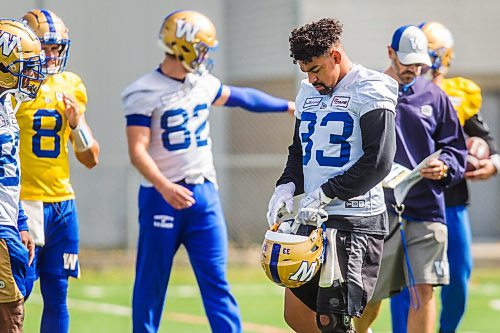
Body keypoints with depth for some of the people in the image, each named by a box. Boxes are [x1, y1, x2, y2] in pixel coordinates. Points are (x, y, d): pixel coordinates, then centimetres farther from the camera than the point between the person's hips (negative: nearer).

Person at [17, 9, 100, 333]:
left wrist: (76, 122, -3)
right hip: (23, 204, -5)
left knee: (57, 295, 7)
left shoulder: (71, 86, 11)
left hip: (63, 203, 5)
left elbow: (91, 159, 14)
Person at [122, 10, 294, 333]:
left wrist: (288, 106, 39)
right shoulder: (144, 93, -10)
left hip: (204, 194, 5)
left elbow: (239, 97, 28)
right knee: (152, 284, 3)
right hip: (162, 196, -5)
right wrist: (165, 187, -31)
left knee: (216, 280, 0)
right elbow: (138, 151, -16)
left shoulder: (203, 84, 9)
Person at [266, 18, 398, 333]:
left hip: (354, 221, -9)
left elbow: (378, 162, -17)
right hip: (314, 220, 9)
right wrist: (287, 187, 4)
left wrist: (324, 195, -18)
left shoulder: (369, 91, -9)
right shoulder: (309, 92, 16)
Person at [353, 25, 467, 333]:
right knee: (371, 295, 8)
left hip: (426, 207, 1)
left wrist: (445, 167, -7)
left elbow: (456, 146, 14)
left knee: (424, 291, -8)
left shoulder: (433, 96, 8)